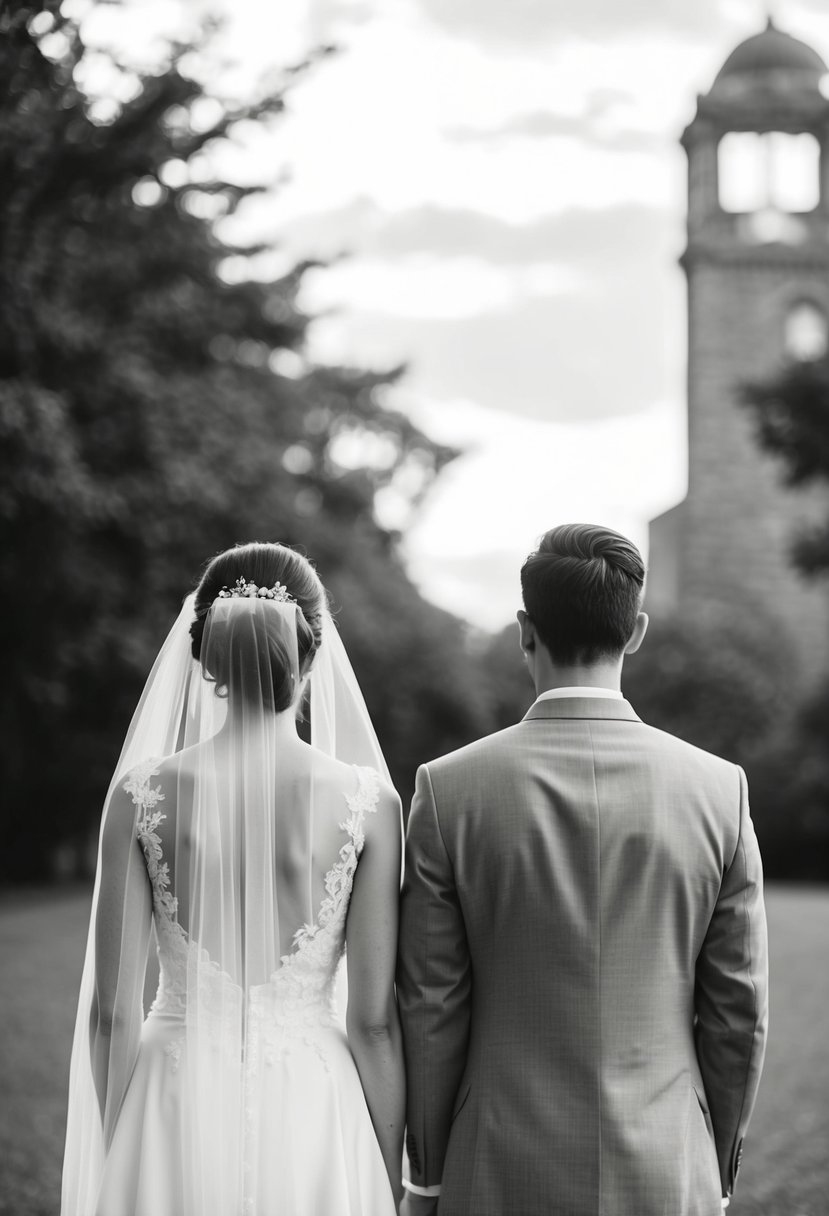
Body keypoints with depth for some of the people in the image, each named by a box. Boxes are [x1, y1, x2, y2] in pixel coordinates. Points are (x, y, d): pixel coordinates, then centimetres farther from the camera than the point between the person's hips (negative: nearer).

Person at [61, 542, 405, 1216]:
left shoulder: (141, 794, -7)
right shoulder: (366, 801, -9)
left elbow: (111, 1013, -3)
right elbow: (374, 1021, -6)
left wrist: (115, 1156, 11)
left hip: (177, 1116, 1)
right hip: (311, 1112, 0)